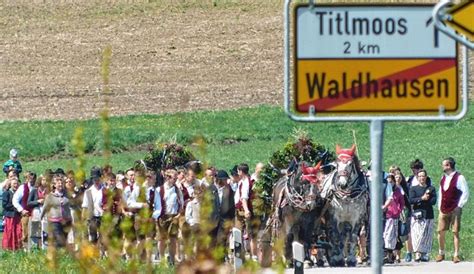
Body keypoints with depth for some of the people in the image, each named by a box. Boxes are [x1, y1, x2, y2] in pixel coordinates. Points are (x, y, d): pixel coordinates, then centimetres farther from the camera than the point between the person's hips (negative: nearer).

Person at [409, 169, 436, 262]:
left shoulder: (431, 189, 12)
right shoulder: (413, 189, 10)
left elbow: (433, 201, -2)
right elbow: (411, 200, -5)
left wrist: (419, 201, -9)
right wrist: (422, 198, -16)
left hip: (428, 215, 2)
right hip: (417, 215, -1)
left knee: (427, 235, 0)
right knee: (417, 234, -12)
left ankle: (424, 255, 5)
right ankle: (417, 254, -15)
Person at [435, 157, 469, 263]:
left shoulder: (459, 178, -7)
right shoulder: (443, 178, 12)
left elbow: (466, 193, -7)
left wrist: (459, 206, -10)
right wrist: (440, 206, 12)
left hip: (455, 210, -6)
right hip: (443, 210, 6)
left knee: (455, 232, -5)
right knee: (440, 231, 3)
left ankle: (456, 255, -1)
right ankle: (441, 253, 16)